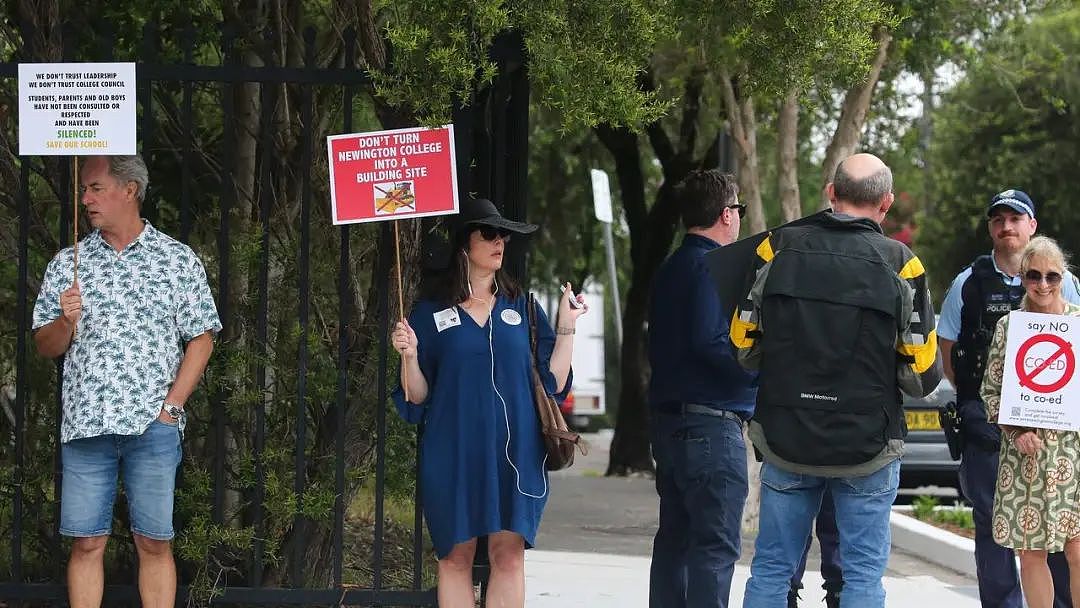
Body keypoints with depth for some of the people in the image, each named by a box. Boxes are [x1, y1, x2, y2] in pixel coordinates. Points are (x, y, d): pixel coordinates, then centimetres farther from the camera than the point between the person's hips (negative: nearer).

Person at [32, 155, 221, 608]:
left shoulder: (179, 261, 4)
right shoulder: (67, 264, 10)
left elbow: (201, 340, 4)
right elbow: (45, 347, 12)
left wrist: (171, 405, -5)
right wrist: (65, 321, -10)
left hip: (153, 425, -2)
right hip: (84, 427, 2)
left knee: (154, 542, 0)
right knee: (86, 543, 1)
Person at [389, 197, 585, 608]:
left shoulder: (521, 308, 10)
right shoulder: (431, 314, 5)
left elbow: (553, 384, 8)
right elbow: (417, 398, 2)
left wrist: (566, 327, 0)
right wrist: (409, 355, -14)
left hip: (513, 451, 1)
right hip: (454, 452, -1)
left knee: (509, 554, -3)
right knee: (456, 556, 0)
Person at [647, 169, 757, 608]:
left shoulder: (669, 270, 16)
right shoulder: (713, 267, -13)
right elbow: (710, 342, -24)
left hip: (668, 419, 10)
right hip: (711, 423, -10)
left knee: (675, 537, 14)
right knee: (716, 544, -9)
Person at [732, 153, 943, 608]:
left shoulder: (779, 247, -2)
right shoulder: (899, 264, -8)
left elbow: (744, 347, 4)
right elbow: (923, 373, -5)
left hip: (785, 438, 2)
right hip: (868, 446, -2)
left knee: (771, 569, 10)